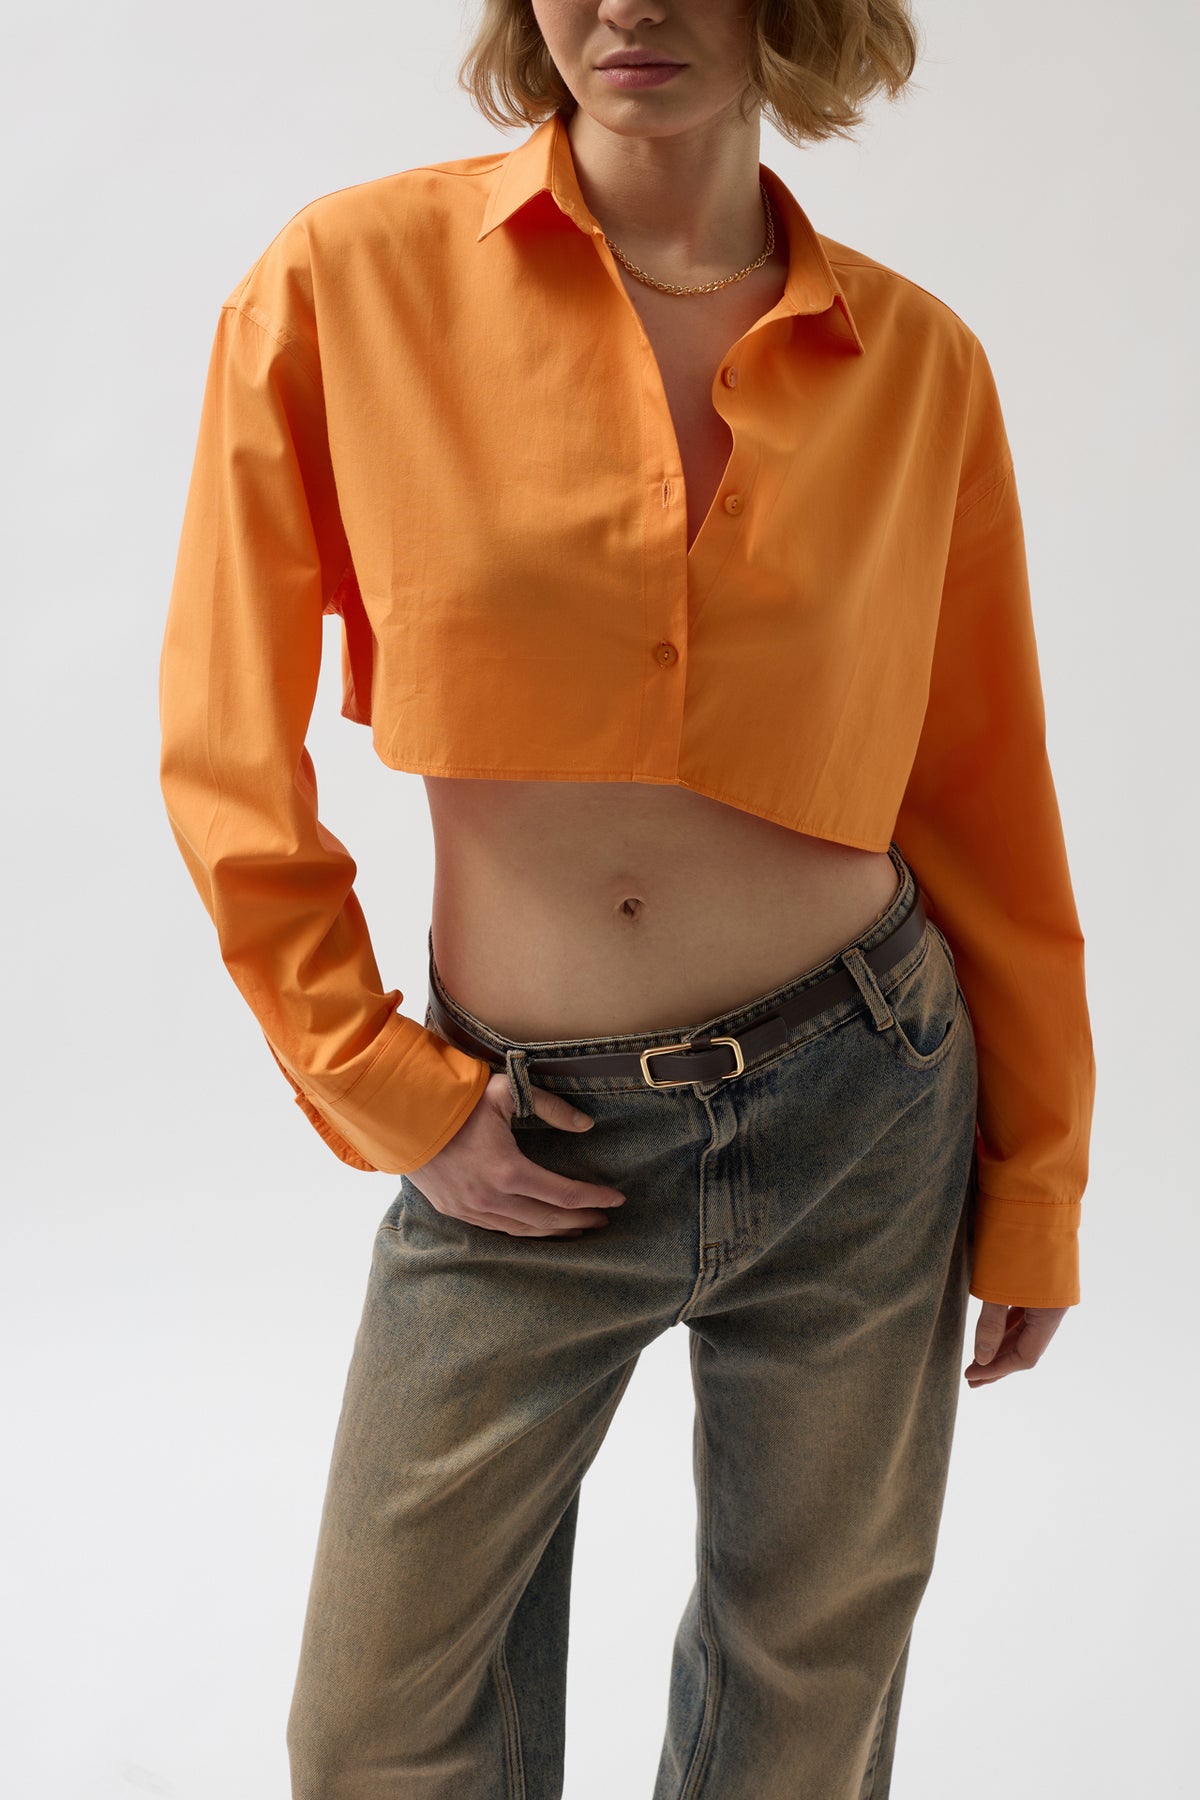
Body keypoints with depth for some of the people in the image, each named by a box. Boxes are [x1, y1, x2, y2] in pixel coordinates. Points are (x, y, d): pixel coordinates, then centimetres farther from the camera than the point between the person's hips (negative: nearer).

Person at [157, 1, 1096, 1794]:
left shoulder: (919, 361, -2)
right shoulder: (350, 281, -7)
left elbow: (989, 792, 4)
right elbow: (227, 757, -2)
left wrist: (1036, 1184, 8)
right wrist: (387, 1096, -5)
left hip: (861, 1111, 1)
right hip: (525, 1141, 0)